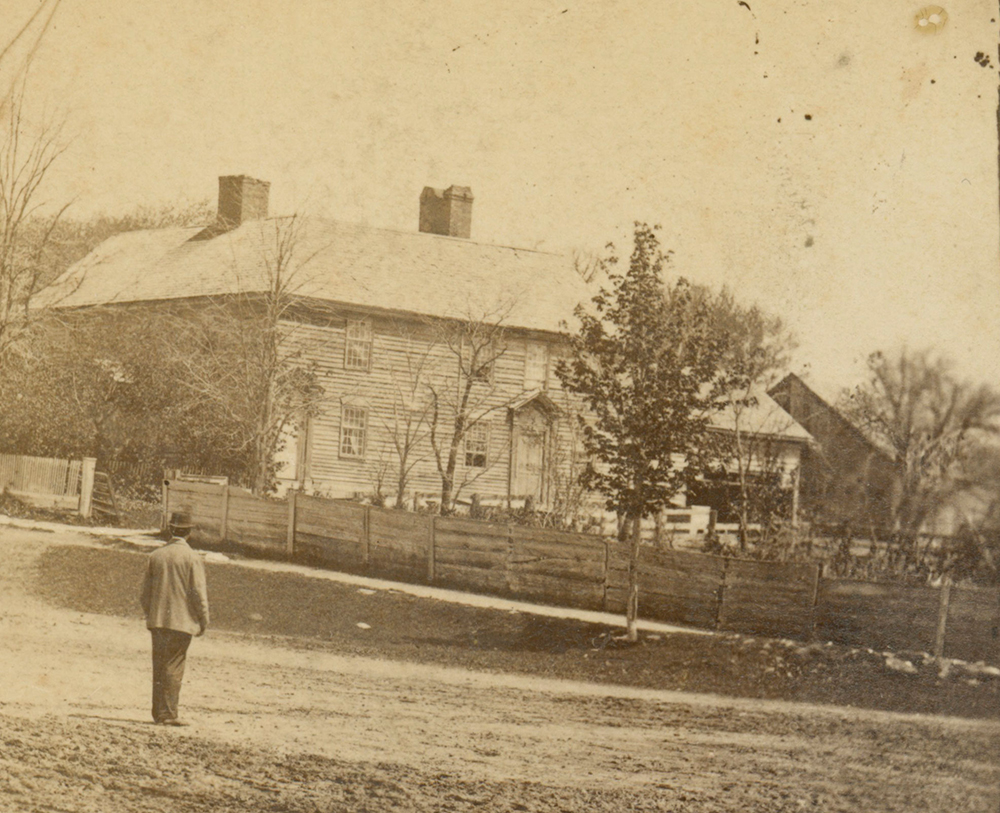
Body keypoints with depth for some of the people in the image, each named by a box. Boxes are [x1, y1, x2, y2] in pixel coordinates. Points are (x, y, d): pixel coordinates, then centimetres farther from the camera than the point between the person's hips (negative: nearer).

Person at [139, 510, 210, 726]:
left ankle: (158, 713, 12)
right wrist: (204, 620, -1)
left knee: (159, 666, 9)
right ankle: (169, 714, -3)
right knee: (174, 667, -2)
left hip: (157, 620, 4)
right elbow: (198, 592, -9)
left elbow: (145, 591, 11)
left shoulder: (156, 555, 6)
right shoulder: (192, 558, -8)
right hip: (181, 620, -4)